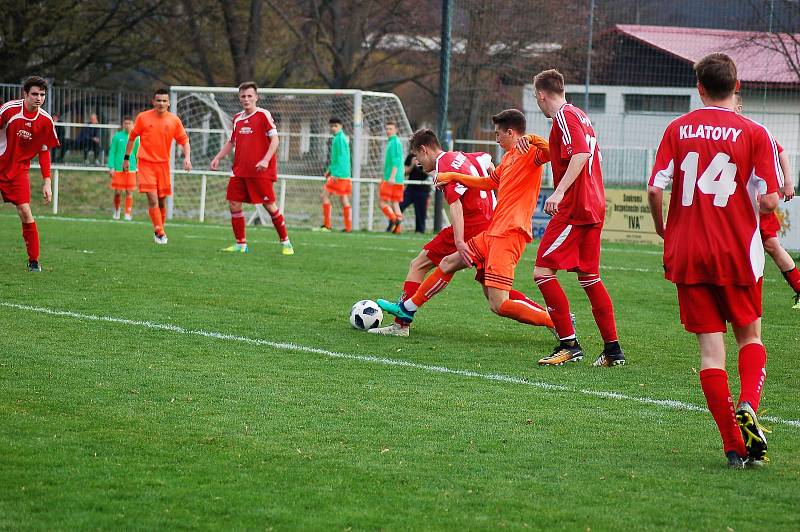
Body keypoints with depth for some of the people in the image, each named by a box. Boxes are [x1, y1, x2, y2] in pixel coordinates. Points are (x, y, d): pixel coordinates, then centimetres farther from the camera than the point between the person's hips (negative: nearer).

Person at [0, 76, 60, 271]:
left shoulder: (45, 121, -4)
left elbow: (44, 152, 6)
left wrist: (46, 182, 2)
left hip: (19, 171, 1)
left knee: (25, 212, -10)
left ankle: (33, 260, -2)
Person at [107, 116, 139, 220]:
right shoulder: (117, 136, 2)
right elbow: (112, 152, 3)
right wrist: (111, 167, -5)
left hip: (131, 169, 1)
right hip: (118, 169, -1)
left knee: (129, 192, -2)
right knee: (118, 192, 2)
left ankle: (128, 214, 1)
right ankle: (116, 211, 22)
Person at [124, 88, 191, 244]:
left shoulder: (174, 120, 0)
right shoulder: (143, 117, -3)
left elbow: (184, 141, 6)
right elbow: (132, 137, 8)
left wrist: (187, 157, -11)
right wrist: (126, 158, 10)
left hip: (163, 164, 2)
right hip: (146, 163, -2)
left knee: (162, 200, 7)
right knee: (152, 199, -14)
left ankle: (160, 230, 25)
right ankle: (159, 232, -9)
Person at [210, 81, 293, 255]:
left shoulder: (263, 115, -6)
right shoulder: (237, 118, 13)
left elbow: (274, 139, -10)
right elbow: (231, 142, 26)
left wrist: (265, 160, -22)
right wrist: (218, 158, 15)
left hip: (260, 171, -6)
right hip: (240, 171, 6)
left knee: (270, 205, -4)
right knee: (234, 204, 0)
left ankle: (285, 242, 8)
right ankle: (240, 244, 9)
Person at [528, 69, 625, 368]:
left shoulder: (564, 116, -10)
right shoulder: (580, 116, 18)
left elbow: (580, 154, -23)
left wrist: (559, 192, -29)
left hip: (574, 209, -10)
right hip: (594, 207, 10)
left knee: (543, 271, -9)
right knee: (589, 277, 14)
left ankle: (569, 345, -12)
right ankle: (613, 350, 14)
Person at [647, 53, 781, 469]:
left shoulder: (678, 129, 1)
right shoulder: (754, 133, -5)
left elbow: (655, 189, -5)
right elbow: (769, 200, -10)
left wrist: (662, 230, 12)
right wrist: (765, 205, 13)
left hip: (687, 253, 1)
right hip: (738, 254, -1)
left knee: (710, 346, 3)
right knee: (749, 336, 16)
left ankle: (734, 446, -2)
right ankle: (748, 406, -12)